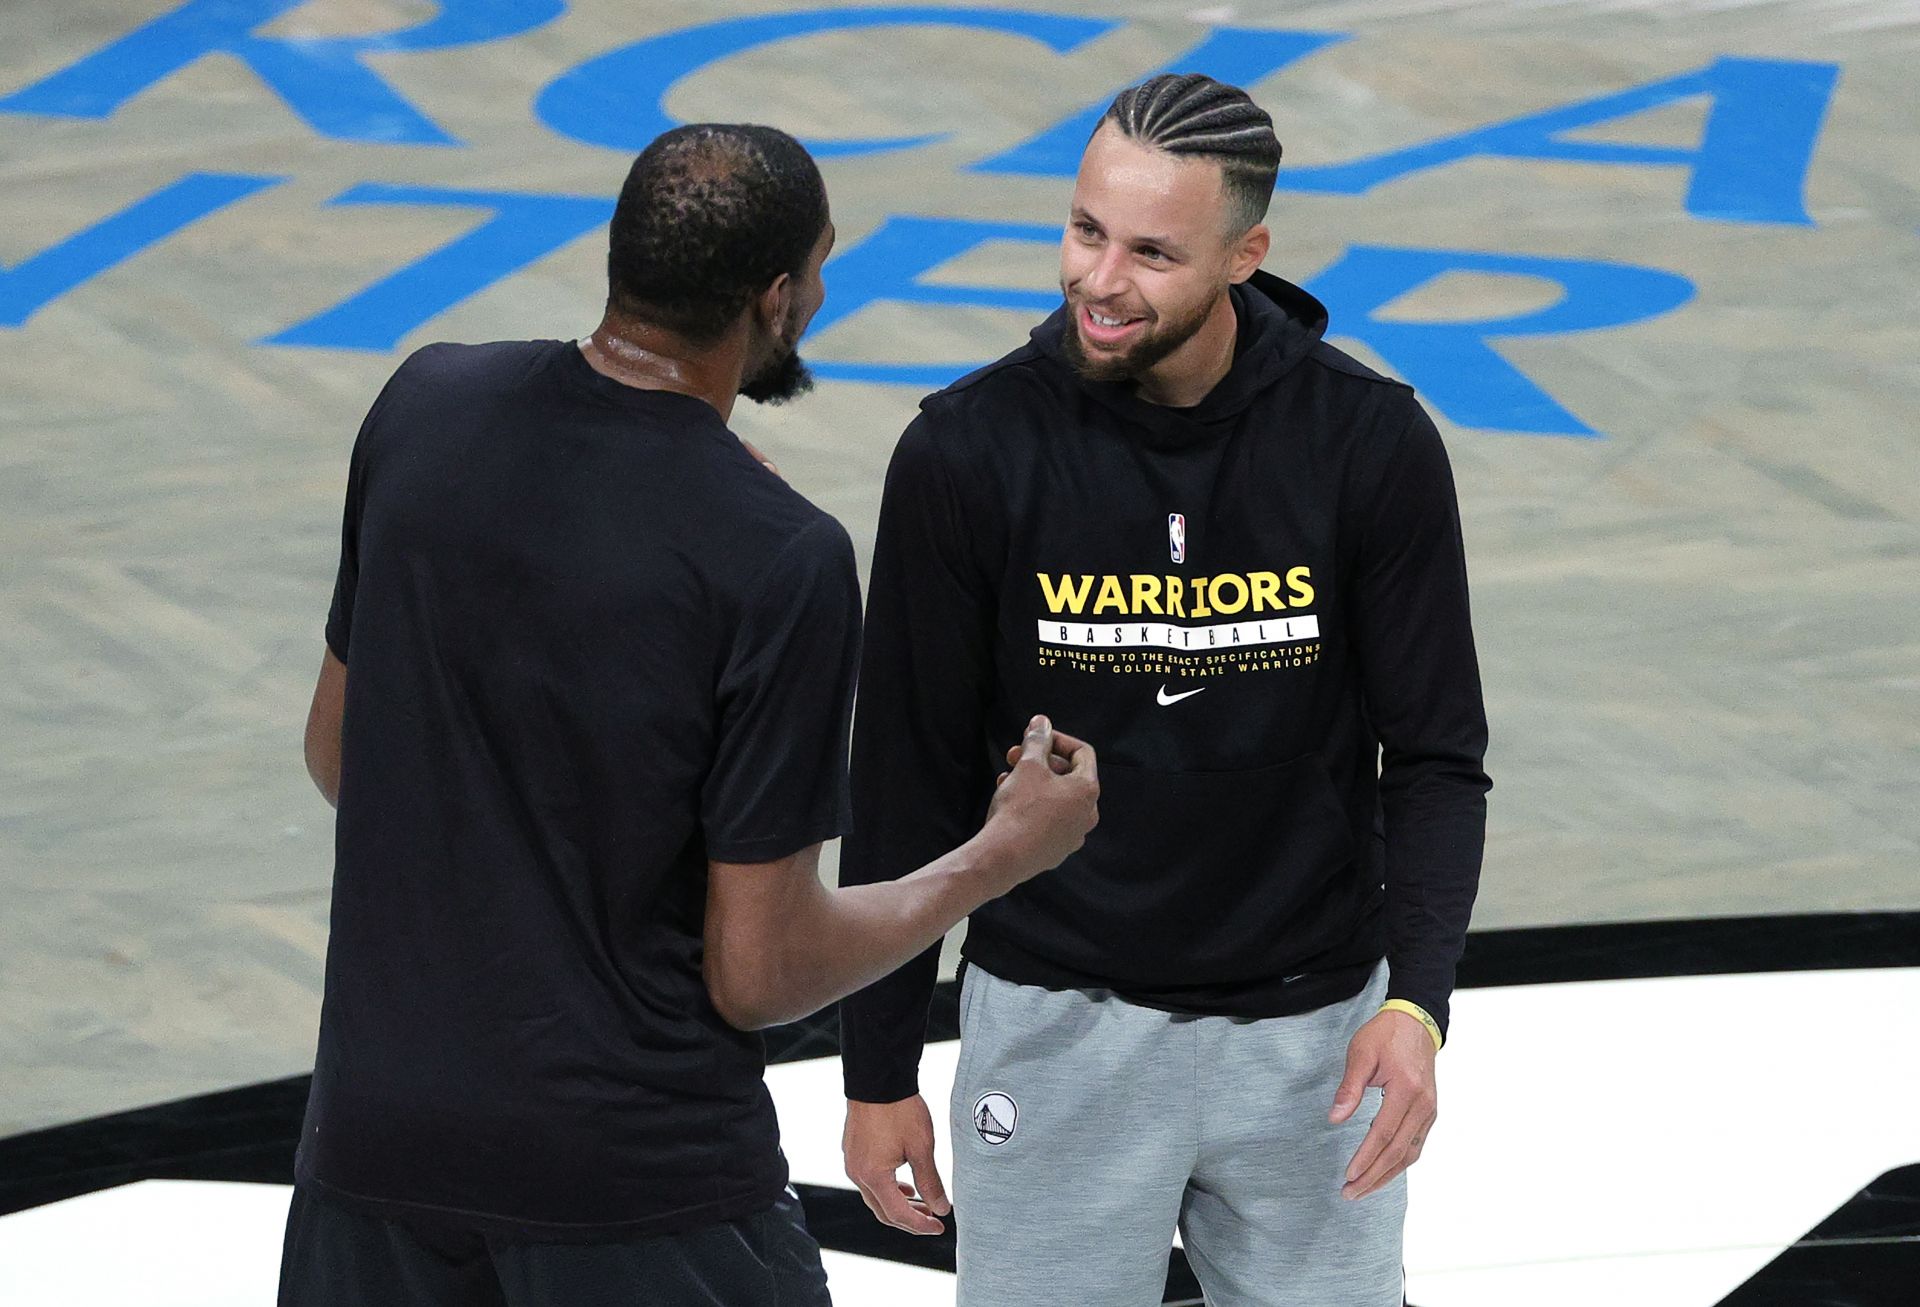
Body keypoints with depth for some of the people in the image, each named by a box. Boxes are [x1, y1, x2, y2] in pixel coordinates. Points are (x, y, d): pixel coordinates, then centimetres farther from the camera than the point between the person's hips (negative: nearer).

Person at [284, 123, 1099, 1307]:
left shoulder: (423, 409, -4)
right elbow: (759, 973, -14)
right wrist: (1005, 855, 0)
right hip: (643, 1184, -5)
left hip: (378, 1126, 5)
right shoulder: (782, 562, -19)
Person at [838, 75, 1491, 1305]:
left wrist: (1416, 1001, -20)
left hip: (1309, 1032, 1)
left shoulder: (1374, 445, -10)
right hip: (1059, 1027, -1)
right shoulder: (971, 453, -11)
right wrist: (879, 1069, 1)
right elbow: (912, 781, -3)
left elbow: (1436, 758, -4)